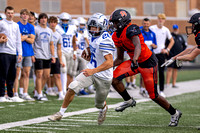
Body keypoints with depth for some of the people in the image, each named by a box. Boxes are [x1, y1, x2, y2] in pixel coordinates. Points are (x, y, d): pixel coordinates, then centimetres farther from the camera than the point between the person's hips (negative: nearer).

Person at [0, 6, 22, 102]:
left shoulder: (16, 25, 16)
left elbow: (18, 40, 17)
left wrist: (20, 53, 10)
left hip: (13, 53, 5)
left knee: (12, 75, 7)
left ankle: (11, 95, 14)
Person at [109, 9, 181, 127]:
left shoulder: (131, 29, -22)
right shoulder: (117, 36, 5)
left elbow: (138, 46, -39)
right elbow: (120, 59, 13)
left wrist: (134, 60, -55)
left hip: (148, 63, -8)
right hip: (135, 62, 8)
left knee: (154, 96, -2)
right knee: (114, 78, -11)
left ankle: (174, 113, 21)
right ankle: (129, 101, 12)